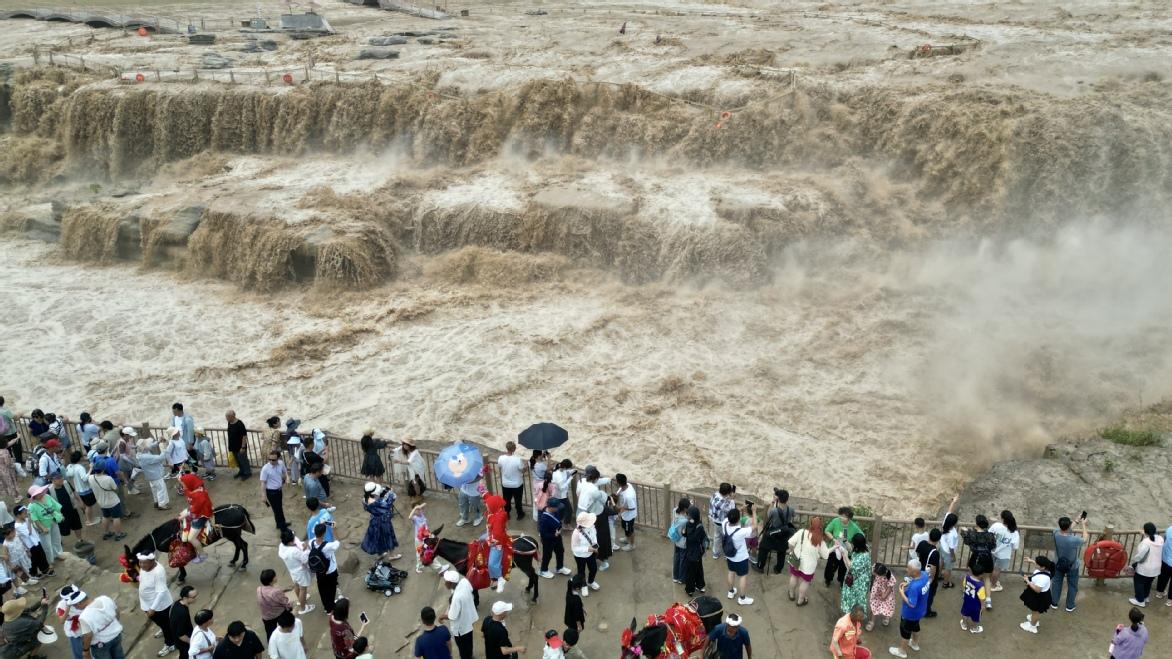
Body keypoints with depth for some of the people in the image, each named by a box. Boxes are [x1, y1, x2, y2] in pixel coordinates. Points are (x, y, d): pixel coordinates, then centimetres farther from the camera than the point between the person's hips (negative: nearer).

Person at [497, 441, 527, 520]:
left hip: (505, 484, 2)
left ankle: (506, 514, 43)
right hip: (517, 484, -2)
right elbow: (523, 470, -18)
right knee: (518, 500, 21)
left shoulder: (501, 458, -21)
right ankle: (520, 514, 40)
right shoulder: (518, 459, -30)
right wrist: (523, 464, 3)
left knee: (507, 500, 25)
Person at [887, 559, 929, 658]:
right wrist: (908, 583, -8)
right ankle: (915, 644, 58)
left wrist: (902, 593, -23)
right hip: (920, 611, 8)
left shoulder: (914, 587, -42)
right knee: (915, 626, 33)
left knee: (905, 630, 18)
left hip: (910, 613, -8)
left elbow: (911, 604, -32)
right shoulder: (924, 574, -18)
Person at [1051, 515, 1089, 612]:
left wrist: (1076, 521, 4)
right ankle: (1070, 606, 36)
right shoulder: (1074, 540, -37)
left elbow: (1064, 529, -1)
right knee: (1072, 586, 21)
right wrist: (1083, 524, -6)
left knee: (1056, 583, 24)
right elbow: (1085, 539, -14)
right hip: (1072, 566, -3)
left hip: (1059, 564, 3)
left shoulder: (1056, 533, -26)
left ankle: (1054, 603, 38)